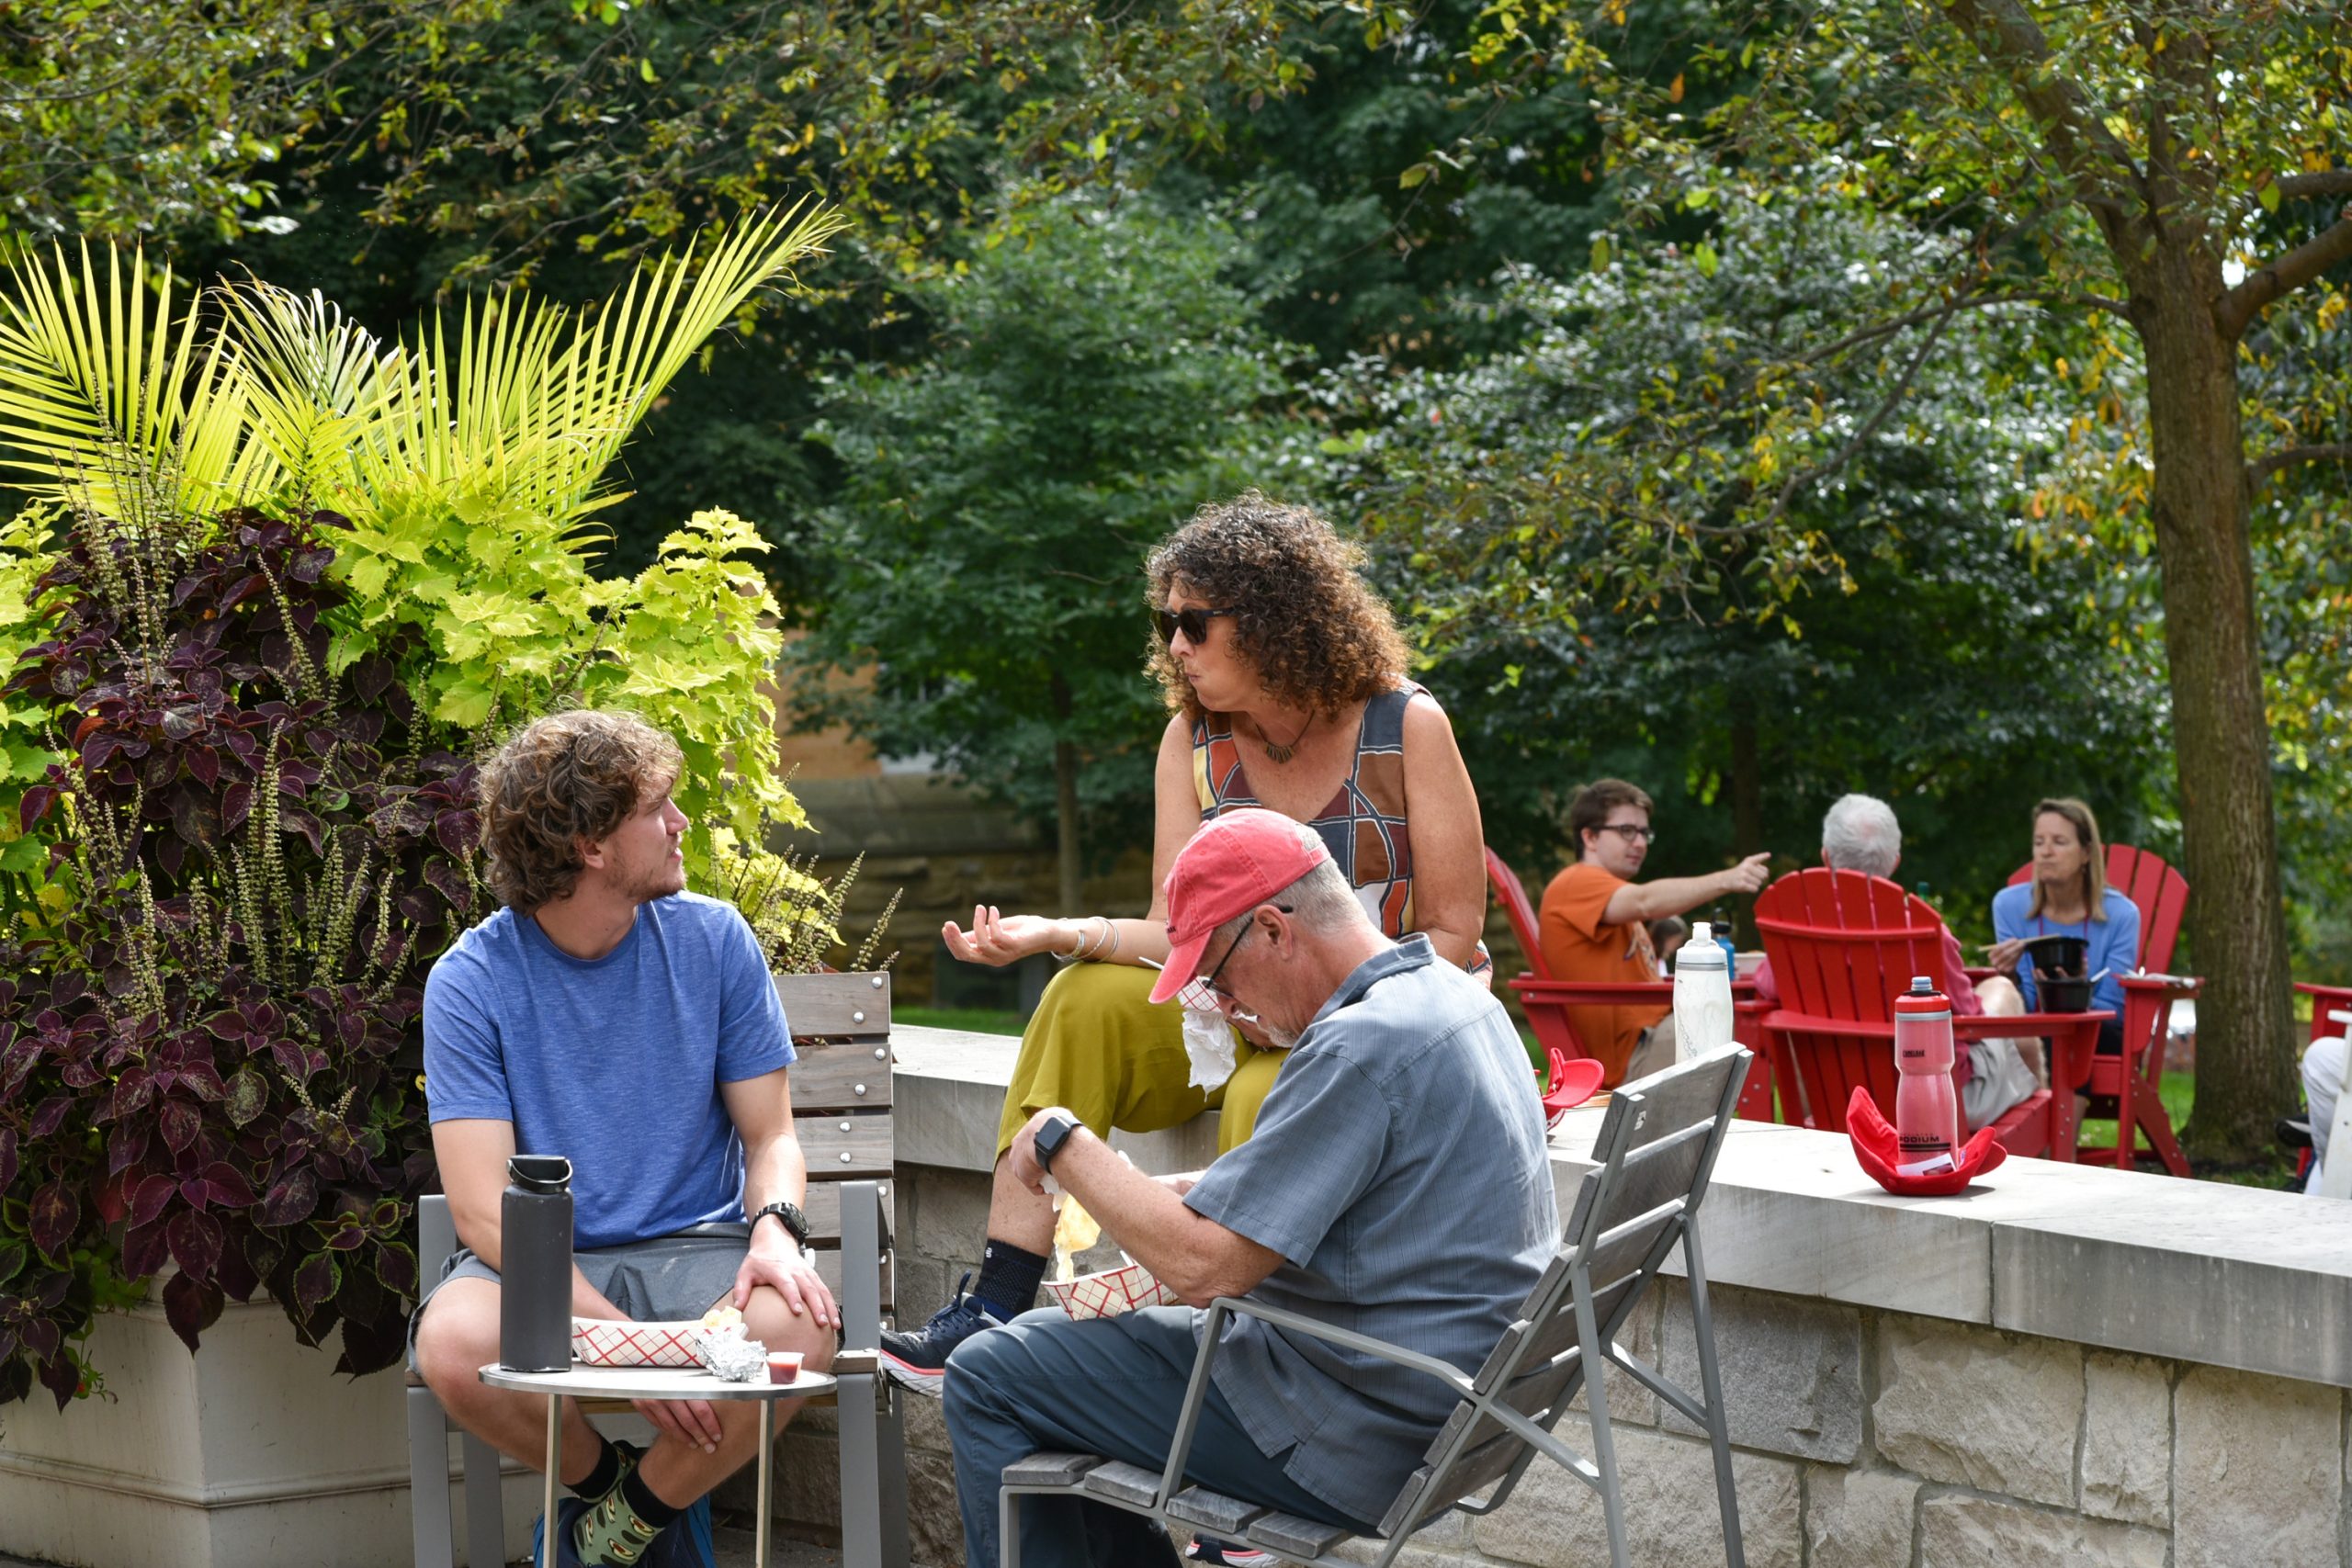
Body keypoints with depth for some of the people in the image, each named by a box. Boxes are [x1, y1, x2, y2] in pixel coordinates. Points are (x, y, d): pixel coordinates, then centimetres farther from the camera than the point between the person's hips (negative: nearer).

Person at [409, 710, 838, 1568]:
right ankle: (595, 1477, 1)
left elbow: (772, 1138, 6)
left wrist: (774, 1230, -19)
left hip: (693, 1247, 2)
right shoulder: (473, 980, -8)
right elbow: (485, 1210, -15)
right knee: (455, 1343, -35)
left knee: (798, 1325, -31)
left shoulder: (712, 940, 1)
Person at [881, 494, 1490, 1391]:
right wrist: (1058, 935, -20)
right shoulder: (1192, 738, 4)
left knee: (1266, 1094, -37)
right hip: (1251, 1021, 5)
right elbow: (1180, 932, -2)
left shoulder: (1406, 727, -10)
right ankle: (994, 1311, -27)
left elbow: (1453, 938, -10)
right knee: (1090, 998, -21)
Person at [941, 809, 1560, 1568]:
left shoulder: (1361, 1048, -24)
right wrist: (1195, 1193, 8)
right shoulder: (1454, 995, 7)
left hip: (1361, 1438, -10)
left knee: (989, 1377, -3)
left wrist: (1062, 1144, -11)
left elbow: (1202, 1264, -24)